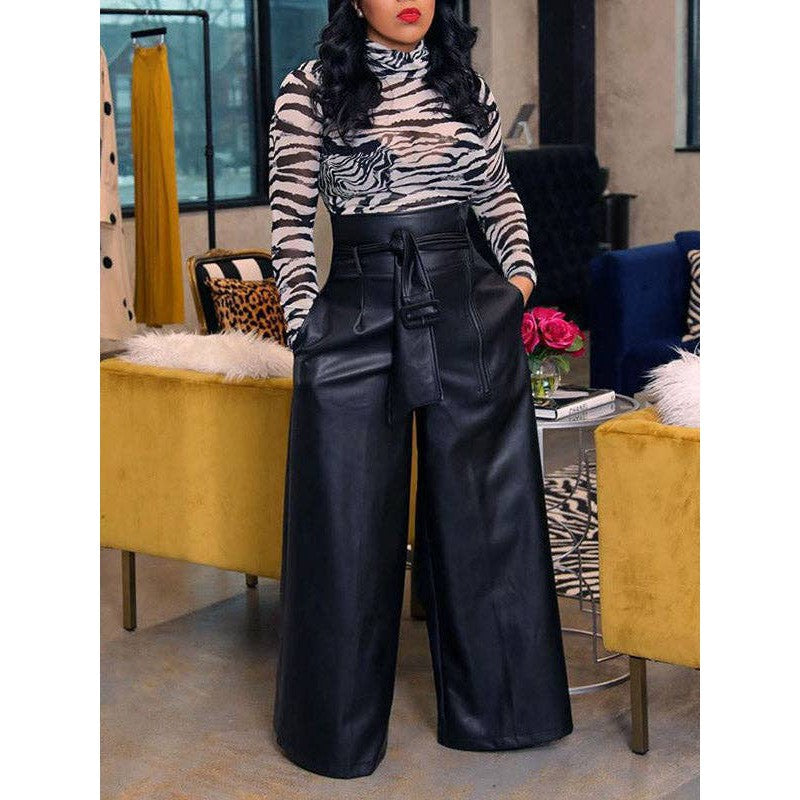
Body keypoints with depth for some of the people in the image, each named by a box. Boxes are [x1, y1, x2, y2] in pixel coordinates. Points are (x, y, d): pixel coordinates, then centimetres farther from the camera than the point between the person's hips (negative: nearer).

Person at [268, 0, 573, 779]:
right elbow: (290, 218, -3)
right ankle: (339, 723, 22)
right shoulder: (310, 89, -1)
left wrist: (520, 271, 8)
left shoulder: (467, 86, 9)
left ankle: (490, 704, 26)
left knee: (482, 508, 9)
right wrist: (305, 321, -9)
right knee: (350, 519, 5)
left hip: (469, 312, 3)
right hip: (358, 312, -3)